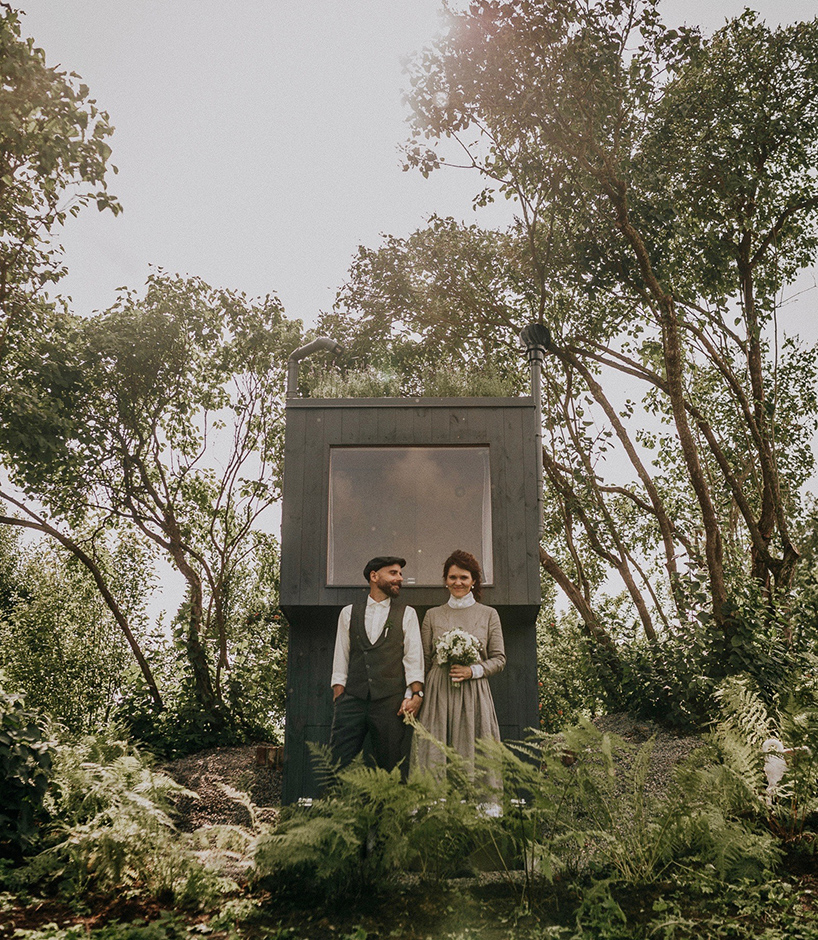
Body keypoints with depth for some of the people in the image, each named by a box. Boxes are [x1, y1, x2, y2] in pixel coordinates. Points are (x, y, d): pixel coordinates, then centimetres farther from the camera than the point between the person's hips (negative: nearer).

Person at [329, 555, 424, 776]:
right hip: (352, 699, 1)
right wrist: (337, 699, 1)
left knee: (391, 768, 0)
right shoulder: (349, 613, 14)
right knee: (338, 764, -4)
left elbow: (414, 658, 4)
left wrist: (416, 694, -10)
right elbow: (341, 659, 11)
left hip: (391, 702, -1)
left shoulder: (407, 614, 11)